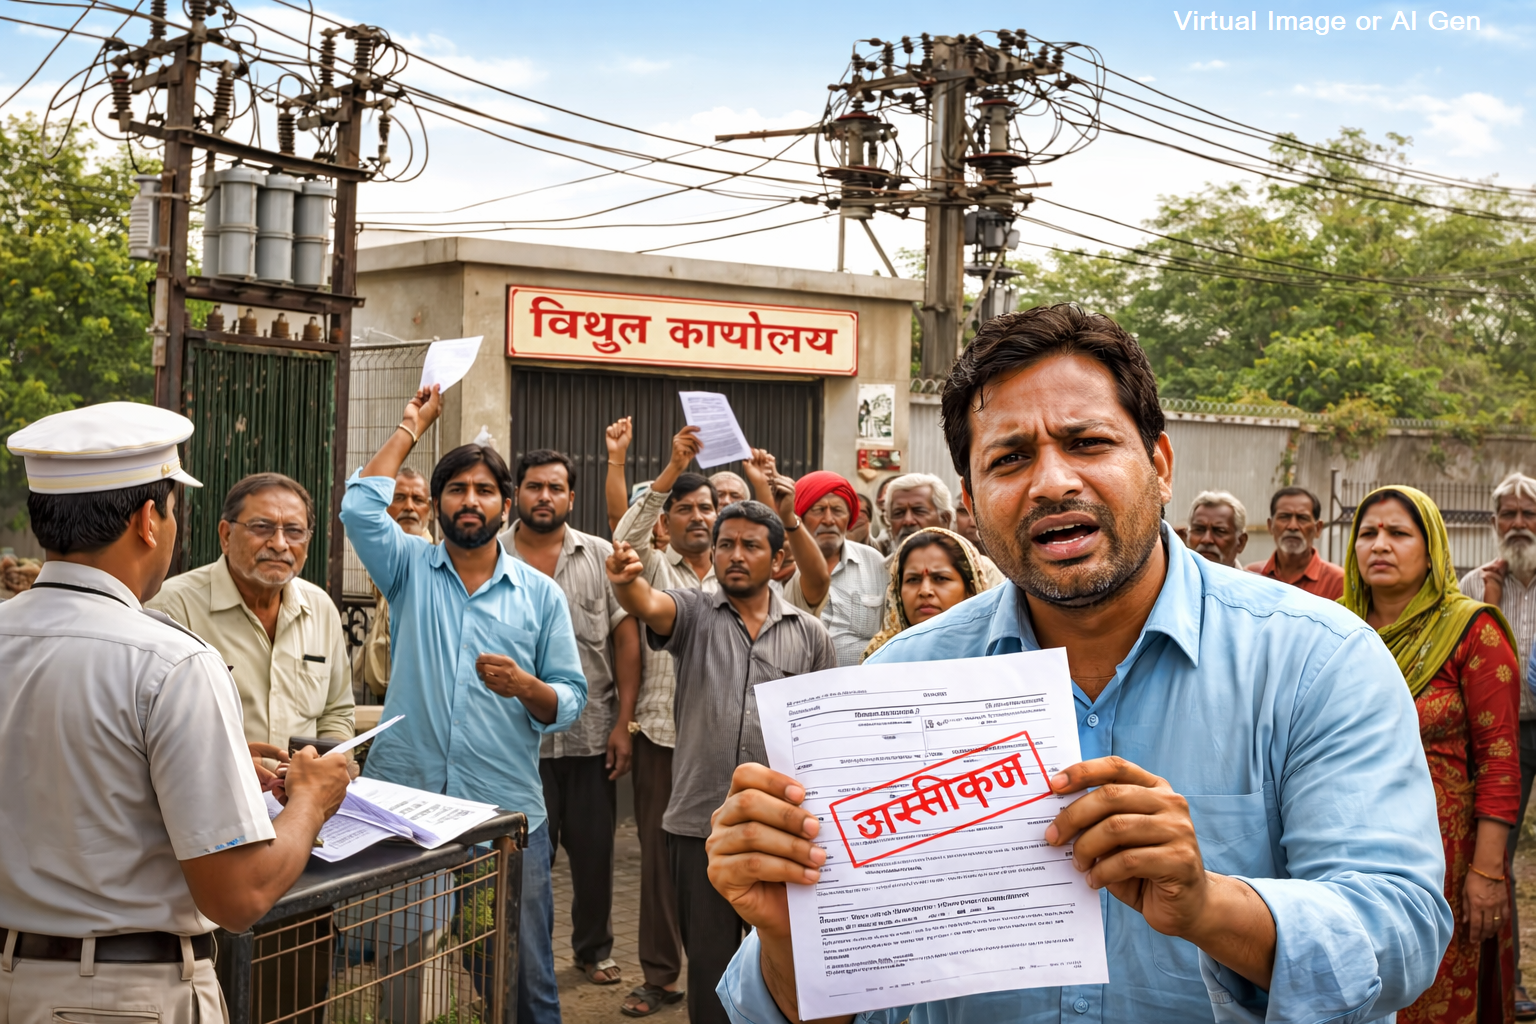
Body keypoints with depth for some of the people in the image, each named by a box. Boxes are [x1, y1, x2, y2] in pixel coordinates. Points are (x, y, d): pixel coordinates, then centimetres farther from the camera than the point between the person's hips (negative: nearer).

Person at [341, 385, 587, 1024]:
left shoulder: (541, 594, 8)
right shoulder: (410, 570, 9)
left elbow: (570, 701, 6)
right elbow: (360, 507, -8)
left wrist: (526, 687, -16)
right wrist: (411, 426, 1)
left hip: (508, 813, 0)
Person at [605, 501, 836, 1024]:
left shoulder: (810, 635, 5)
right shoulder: (694, 612, 2)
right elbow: (649, 605, -21)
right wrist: (627, 581, -44)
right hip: (701, 823, 0)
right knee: (708, 959, 10)